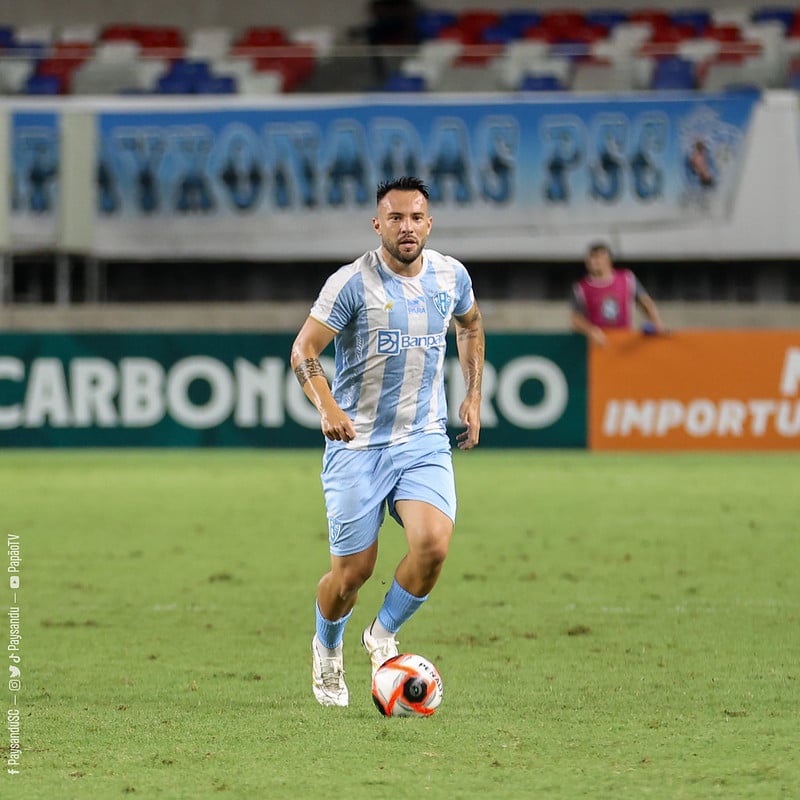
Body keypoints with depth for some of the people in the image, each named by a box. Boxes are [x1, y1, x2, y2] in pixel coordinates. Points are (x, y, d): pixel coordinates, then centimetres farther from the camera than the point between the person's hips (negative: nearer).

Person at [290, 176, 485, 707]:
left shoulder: (451, 276, 3)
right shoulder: (352, 282, -11)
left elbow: (471, 326, 25)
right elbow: (303, 351, -11)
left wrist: (474, 395, 17)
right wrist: (327, 408, -28)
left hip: (425, 442, 3)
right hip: (357, 444, -3)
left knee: (434, 543, -21)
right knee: (353, 570, 0)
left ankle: (384, 634, 6)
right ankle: (328, 651, 33)